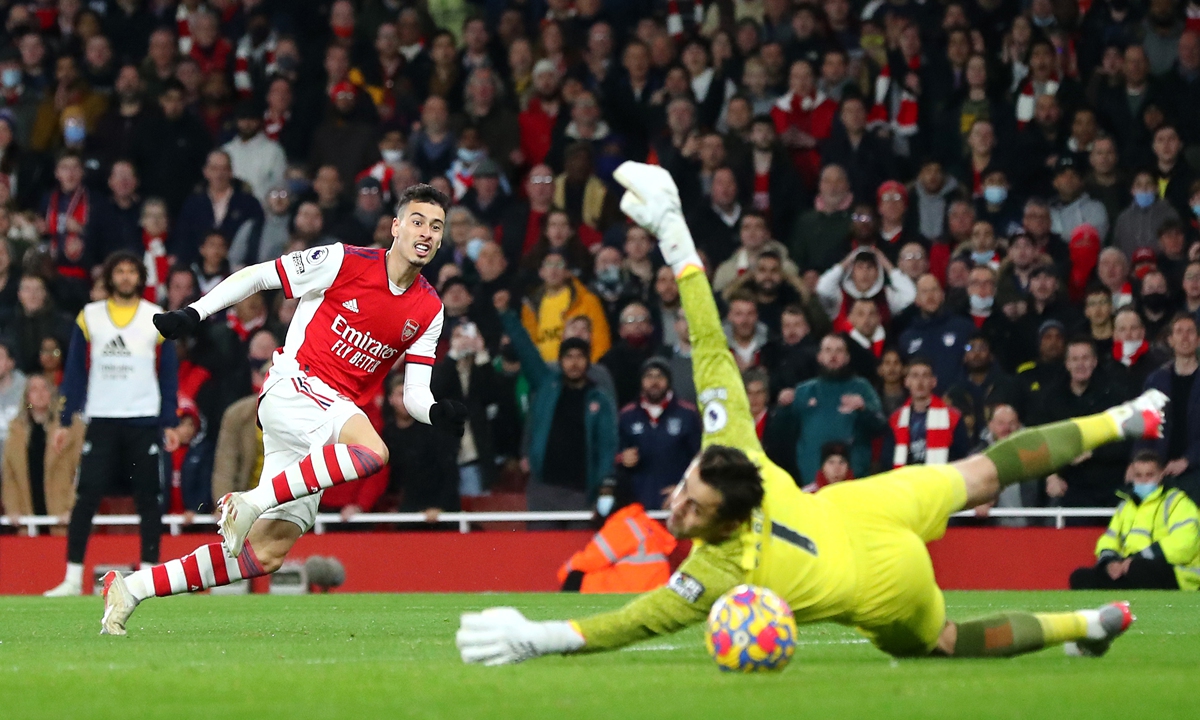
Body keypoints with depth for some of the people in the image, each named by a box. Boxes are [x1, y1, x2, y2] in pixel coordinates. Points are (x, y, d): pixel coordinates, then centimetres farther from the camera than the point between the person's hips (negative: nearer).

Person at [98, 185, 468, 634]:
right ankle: (252, 502, -29)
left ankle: (132, 589, 9)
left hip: (339, 411, 6)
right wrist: (193, 313, -6)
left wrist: (437, 413, -14)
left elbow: (414, 394, 8)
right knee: (372, 452, -37)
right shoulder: (345, 262, -6)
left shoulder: (429, 311, 9)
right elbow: (256, 276, 1)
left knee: (268, 552, 0)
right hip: (293, 389, -6)